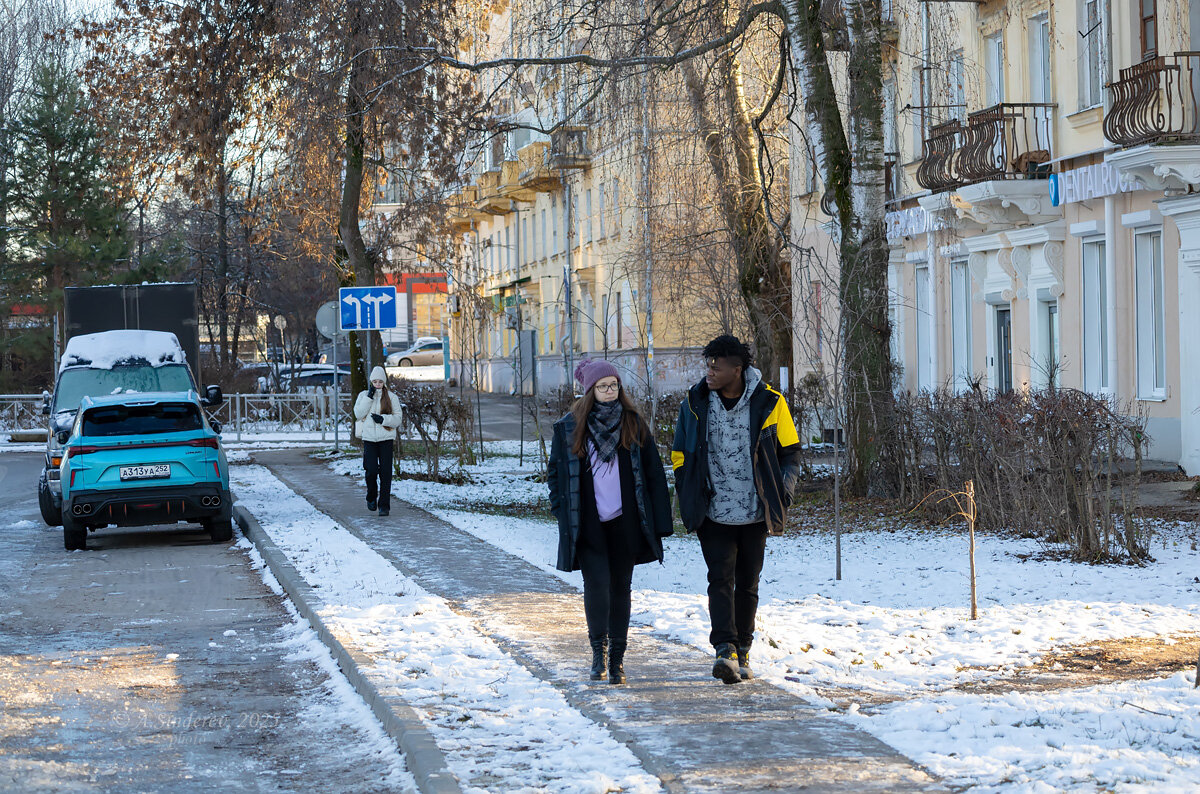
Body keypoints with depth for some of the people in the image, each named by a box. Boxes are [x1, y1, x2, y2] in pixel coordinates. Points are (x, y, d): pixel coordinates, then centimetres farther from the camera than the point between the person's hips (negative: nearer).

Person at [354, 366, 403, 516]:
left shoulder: (391, 397, 5)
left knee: (385, 473, -5)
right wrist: (369, 397, -9)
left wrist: (383, 419, -13)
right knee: (372, 470, -10)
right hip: (369, 438, 0)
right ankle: (371, 497, 16)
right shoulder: (364, 395, 9)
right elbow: (358, 414, -5)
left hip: (386, 439, 0)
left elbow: (397, 419, 3)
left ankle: (384, 505, 0)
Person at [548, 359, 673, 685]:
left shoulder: (634, 424, 4)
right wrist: (562, 512, -1)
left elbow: (653, 473, 5)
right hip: (587, 525, -2)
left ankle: (617, 657, 15)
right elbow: (556, 474, 9)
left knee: (620, 586, 7)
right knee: (597, 583, -14)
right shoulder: (569, 428, 2)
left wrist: (659, 521, 0)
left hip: (625, 523, 2)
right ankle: (598, 650, 0)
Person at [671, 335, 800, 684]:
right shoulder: (695, 403, 0)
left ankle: (742, 652, 22)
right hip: (713, 512, 0)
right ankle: (725, 651, -22)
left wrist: (782, 495, -5)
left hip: (755, 513, 0)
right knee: (720, 579, -13)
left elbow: (791, 451, 5)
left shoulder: (769, 403, -4)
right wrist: (688, 499, 3)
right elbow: (680, 455, 10)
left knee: (747, 584, 10)